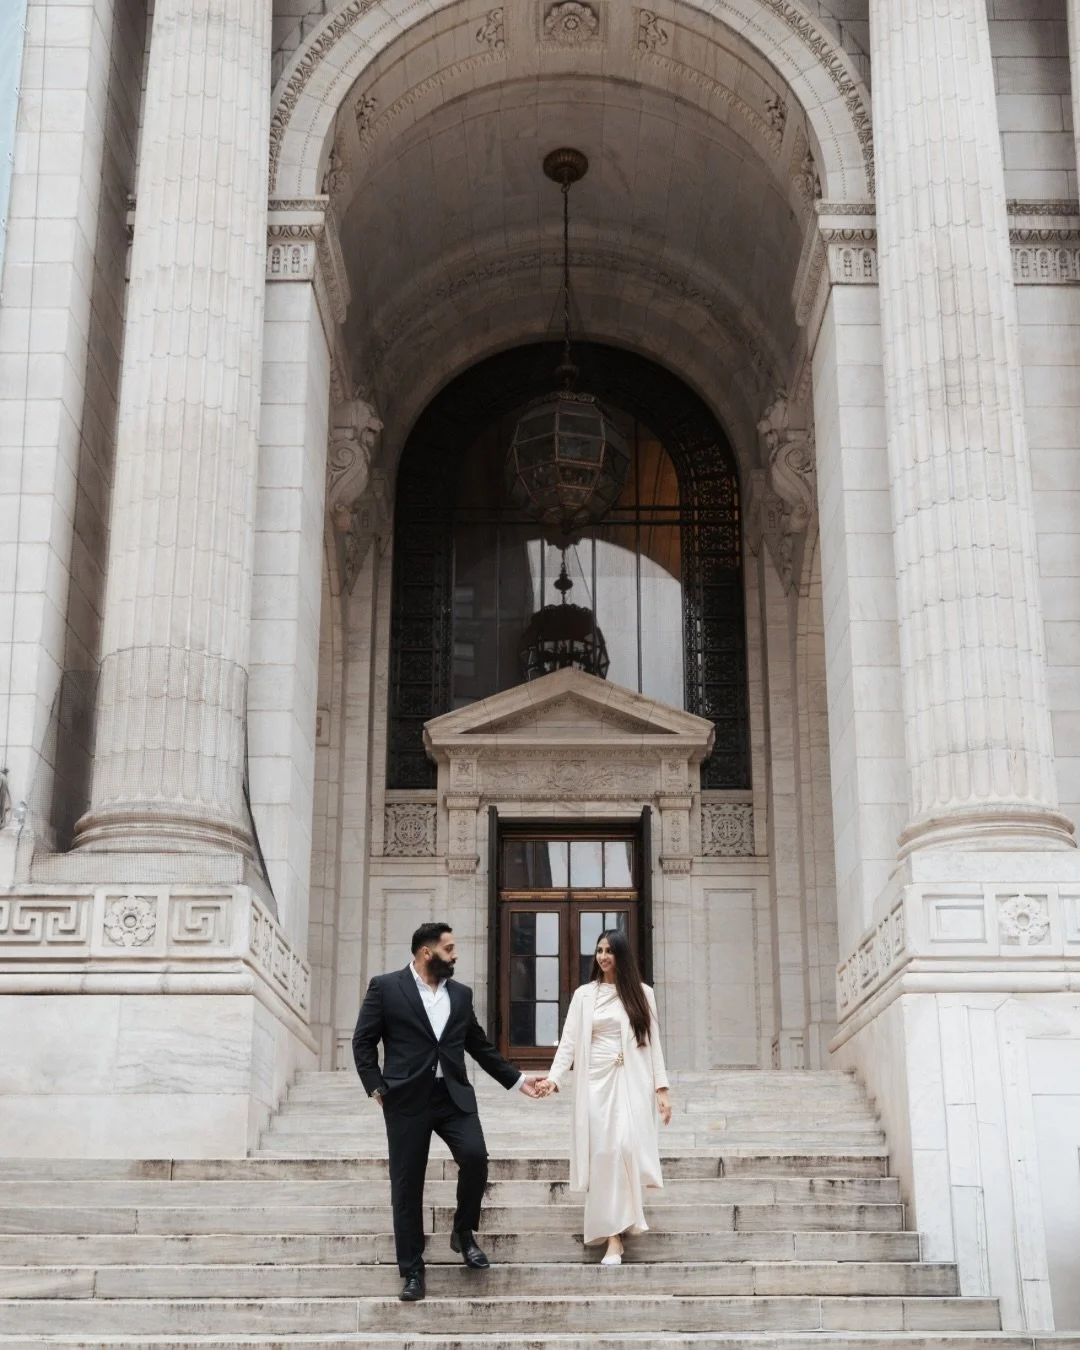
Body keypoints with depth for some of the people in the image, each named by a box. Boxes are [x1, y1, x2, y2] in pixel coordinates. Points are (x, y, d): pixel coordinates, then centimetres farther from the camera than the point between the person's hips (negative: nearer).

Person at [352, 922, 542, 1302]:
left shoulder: (461, 994, 13)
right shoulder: (385, 987, 0)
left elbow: (480, 1045, 19)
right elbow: (363, 1041, 1)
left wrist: (516, 1079, 16)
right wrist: (376, 1087, -7)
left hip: (454, 1095, 3)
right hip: (407, 1099, -3)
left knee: (475, 1156, -18)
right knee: (407, 1184, 0)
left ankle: (464, 1232, 8)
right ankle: (412, 1270, 12)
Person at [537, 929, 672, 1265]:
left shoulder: (641, 994, 8)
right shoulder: (584, 995, 7)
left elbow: (652, 1042, 7)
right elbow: (569, 1042, 0)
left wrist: (661, 1087, 0)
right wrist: (554, 1077, -15)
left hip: (632, 1083, 0)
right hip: (597, 1083, 0)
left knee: (626, 1148, -16)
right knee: (604, 1154, -5)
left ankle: (619, 1225, 1)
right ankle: (613, 1237, -3)